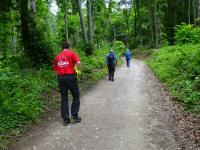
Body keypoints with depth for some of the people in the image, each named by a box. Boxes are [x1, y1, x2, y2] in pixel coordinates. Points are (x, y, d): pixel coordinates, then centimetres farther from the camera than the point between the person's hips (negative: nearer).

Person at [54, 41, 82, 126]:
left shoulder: (58, 56, 14)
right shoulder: (72, 53, 2)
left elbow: (55, 68, 13)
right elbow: (78, 63, -13)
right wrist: (79, 70, 4)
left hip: (60, 78, 4)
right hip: (70, 77, -4)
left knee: (64, 99, 9)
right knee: (76, 96, 12)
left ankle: (65, 119, 11)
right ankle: (74, 115, 9)